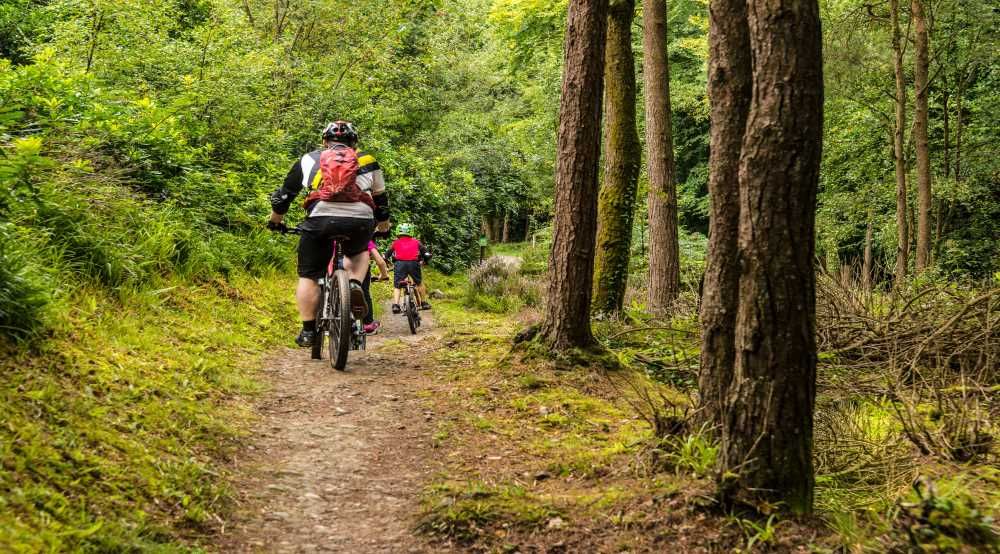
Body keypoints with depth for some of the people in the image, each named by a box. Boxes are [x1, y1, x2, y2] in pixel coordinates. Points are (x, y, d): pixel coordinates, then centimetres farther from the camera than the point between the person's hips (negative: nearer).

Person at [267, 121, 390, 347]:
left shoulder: (309, 159, 24)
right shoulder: (367, 161, 26)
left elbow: (283, 194, 29)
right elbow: (381, 200, 34)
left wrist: (275, 221, 45)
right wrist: (383, 227, 51)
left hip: (320, 219, -1)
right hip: (360, 220, 1)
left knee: (309, 276, 14)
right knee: (358, 252, 33)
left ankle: (308, 331, 10)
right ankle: (355, 285, 6)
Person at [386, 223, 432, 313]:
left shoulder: (395, 243, 23)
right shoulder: (416, 242, 23)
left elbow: (386, 256, 21)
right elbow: (427, 255, 19)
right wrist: (423, 262, 38)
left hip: (400, 264, -1)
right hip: (413, 263, 1)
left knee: (397, 286, 8)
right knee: (419, 283, 22)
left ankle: (395, 305, -11)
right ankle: (424, 303, 24)